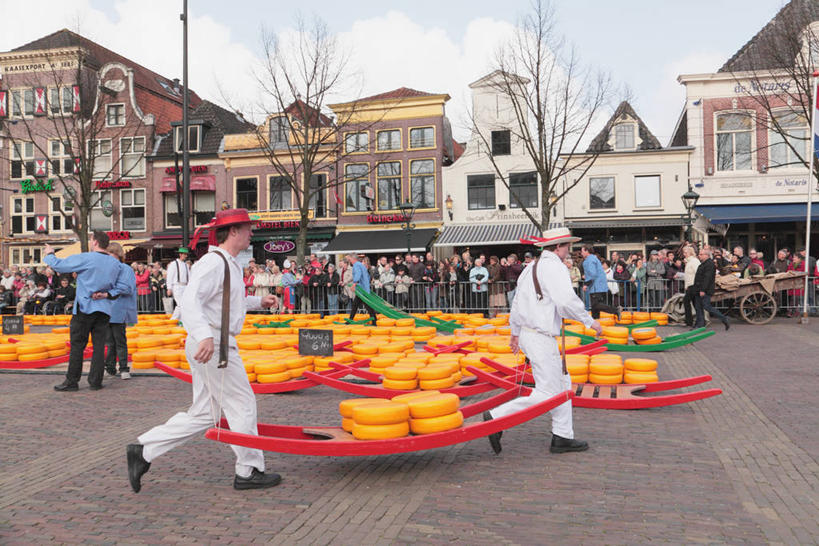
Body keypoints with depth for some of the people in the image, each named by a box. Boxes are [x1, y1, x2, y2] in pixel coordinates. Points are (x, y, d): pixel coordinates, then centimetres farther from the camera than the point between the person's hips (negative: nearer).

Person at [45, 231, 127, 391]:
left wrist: (49, 254, 16)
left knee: (77, 345, 3)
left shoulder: (85, 259, -9)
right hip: (104, 309, 5)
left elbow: (58, 265, -2)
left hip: (85, 308, -5)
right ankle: (96, 381, 8)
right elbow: (122, 287, 10)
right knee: (99, 345, 5)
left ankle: (72, 381, 8)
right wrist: (107, 294, 0)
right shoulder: (115, 263, 8)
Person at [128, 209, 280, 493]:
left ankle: (143, 450, 16)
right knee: (242, 405, 0)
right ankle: (248, 472, 12)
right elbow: (190, 301, -27)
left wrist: (258, 301, 35)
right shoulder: (213, 262, -14)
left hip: (216, 344, 10)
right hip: (213, 345, -10)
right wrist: (205, 335, -40)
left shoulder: (230, 265, 19)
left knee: (203, 415, 12)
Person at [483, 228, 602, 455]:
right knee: (548, 394, -5)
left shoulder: (531, 267, 15)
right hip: (541, 338, -10)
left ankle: (562, 438, 21)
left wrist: (515, 333, 29)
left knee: (563, 384, 16)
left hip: (528, 333, 10)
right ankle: (496, 416, -5)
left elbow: (517, 302, 20)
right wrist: (589, 321, -11)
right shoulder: (554, 267, -14)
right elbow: (567, 301, -25)